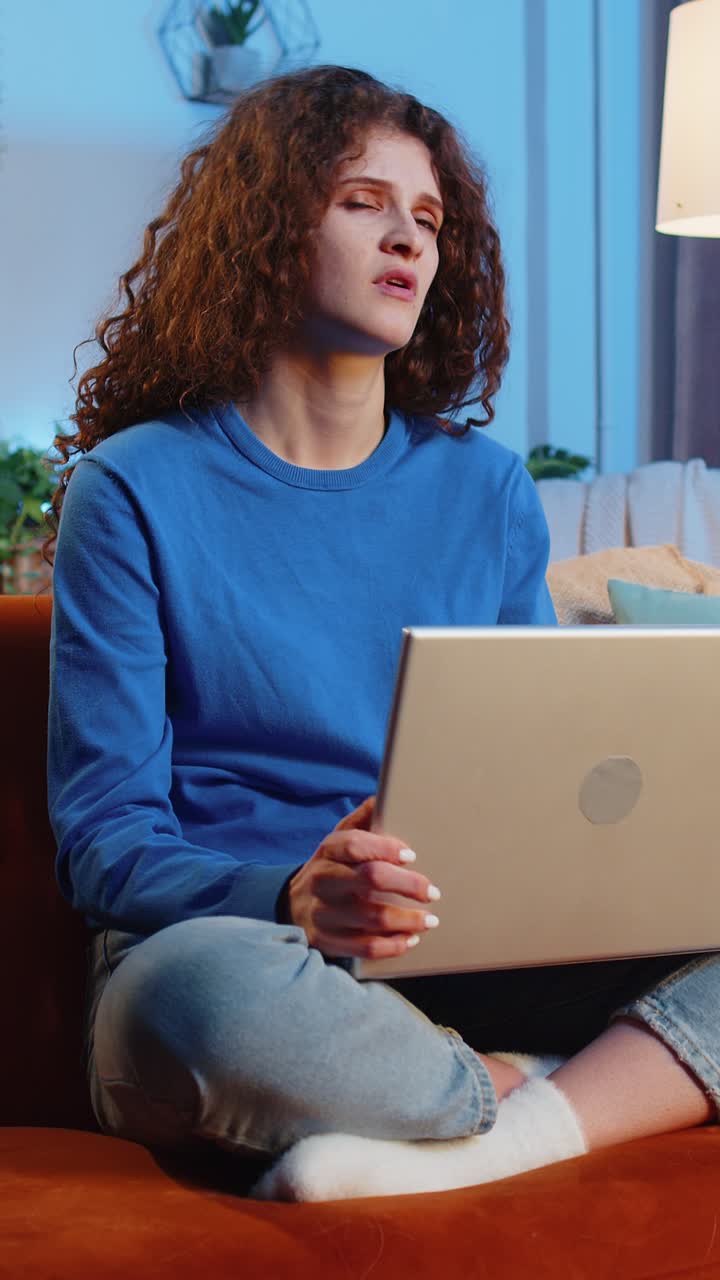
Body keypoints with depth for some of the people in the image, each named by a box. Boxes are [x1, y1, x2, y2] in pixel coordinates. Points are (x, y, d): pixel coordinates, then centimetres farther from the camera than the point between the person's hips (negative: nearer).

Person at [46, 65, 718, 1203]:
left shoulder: (487, 489, 14)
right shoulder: (137, 489, 1)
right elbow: (104, 840, -4)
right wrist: (293, 897, -24)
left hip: (469, 959, 4)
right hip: (222, 938, -3)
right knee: (210, 996, -39)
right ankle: (595, 1093, -18)